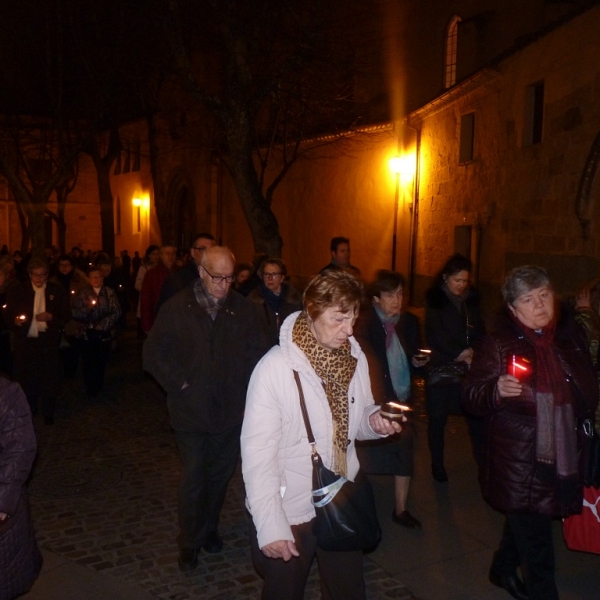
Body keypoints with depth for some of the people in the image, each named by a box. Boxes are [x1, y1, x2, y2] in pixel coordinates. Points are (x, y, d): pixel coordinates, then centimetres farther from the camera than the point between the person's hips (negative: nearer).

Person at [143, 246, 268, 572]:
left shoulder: (242, 308, -1)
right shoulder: (176, 307, -5)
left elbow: (257, 351, 4)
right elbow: (154, 353, -2)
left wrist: (245, 385, -6)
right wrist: (179, 384, -7)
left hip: (231, 410, 2)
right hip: (191, 410, -2)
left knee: (219, 476, 16)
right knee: (193, 480, 5)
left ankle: (209, 529, 38)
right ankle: (189, 543, 24)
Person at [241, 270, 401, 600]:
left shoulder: (356, 358, -3)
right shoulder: (276, 366, -21)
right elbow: (257, 453, -20)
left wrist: (374, 421, -13)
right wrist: (270, 525, -21)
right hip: (289, 511, -5)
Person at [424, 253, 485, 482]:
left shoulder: (472, 298, 8)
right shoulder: (434, 299, -3)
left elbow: (479, 330, 10)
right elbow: (435, 335, -6)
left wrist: (473, 353, -8)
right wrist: (460, 354, -9)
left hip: (469, 367, 3)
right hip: (441, 368, -3)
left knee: (475, 412, -2)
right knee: (437, 417, 2)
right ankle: (437, 465, 15)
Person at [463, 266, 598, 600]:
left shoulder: (571, 335, 3)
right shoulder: (498, 345, -10)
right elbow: (471, 397, -13)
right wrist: (497, 390, -31)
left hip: (563, 457, 6)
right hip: (520, 463, -5)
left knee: (525, 525, 24)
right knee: (537, 550, 0)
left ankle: (503, 570, 48)